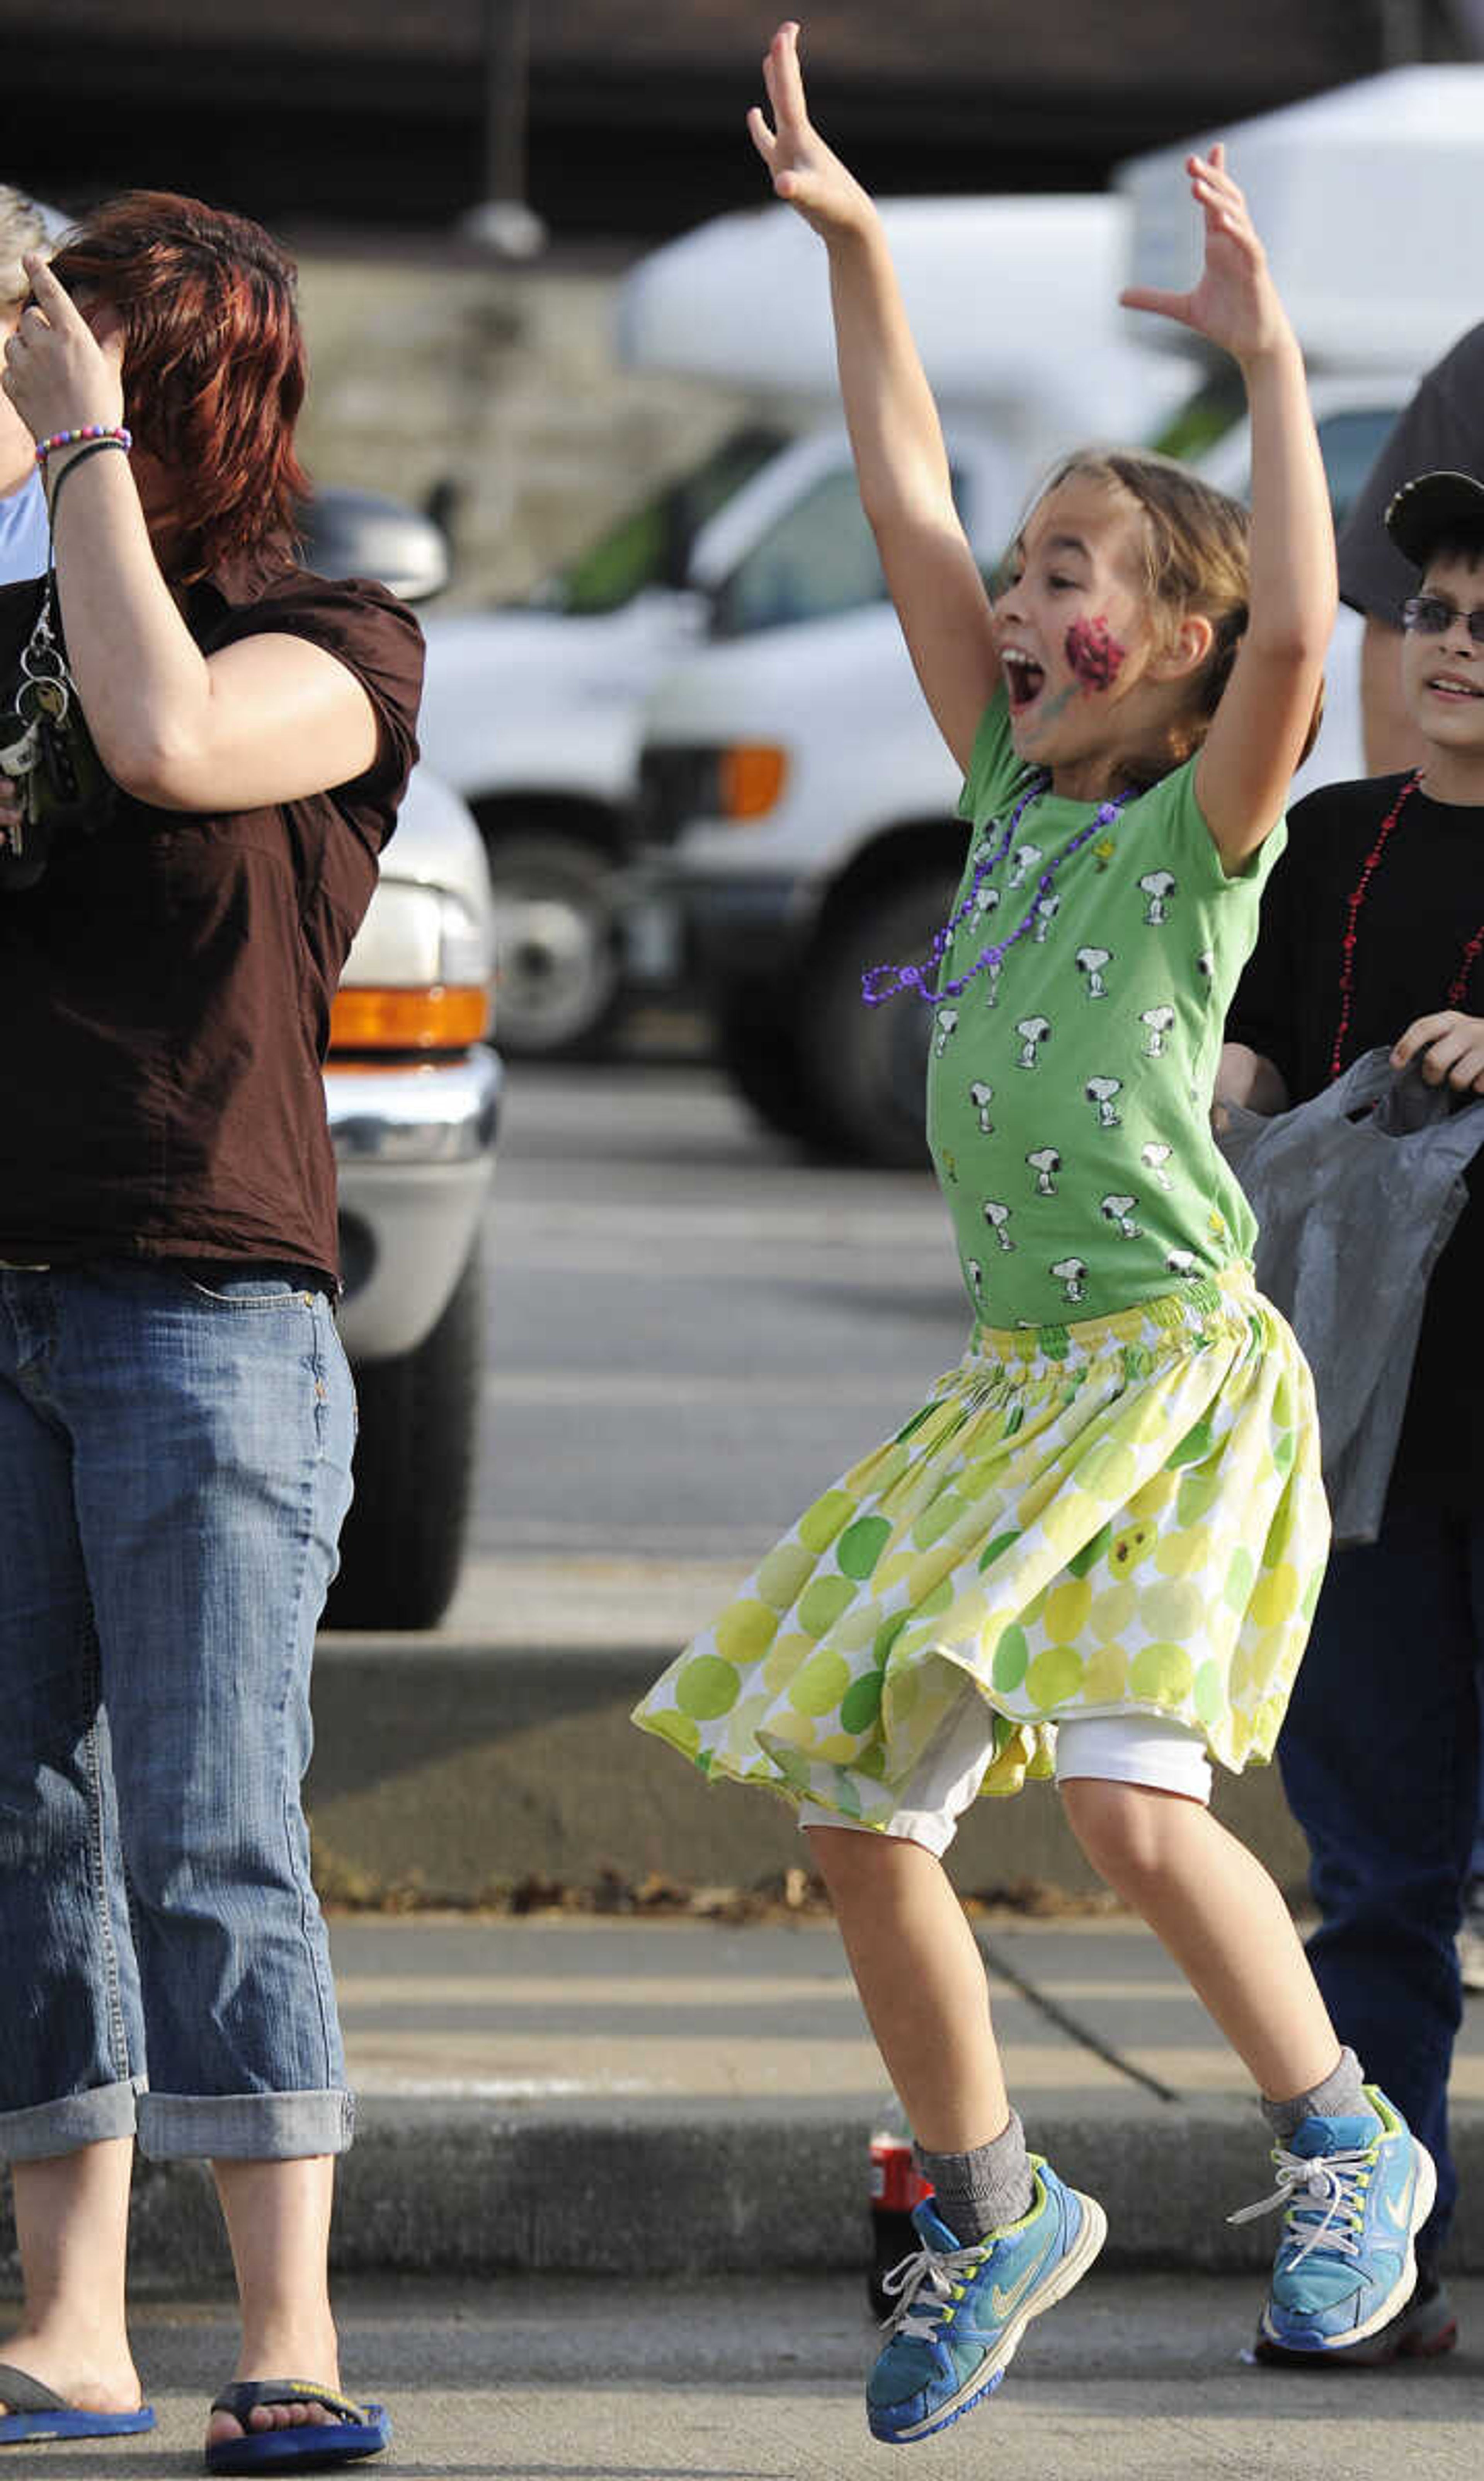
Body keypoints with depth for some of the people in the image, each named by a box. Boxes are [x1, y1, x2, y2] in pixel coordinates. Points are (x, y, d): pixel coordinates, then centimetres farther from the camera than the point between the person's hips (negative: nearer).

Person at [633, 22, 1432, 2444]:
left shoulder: (1205, 823, -4)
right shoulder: (1013, 791, 13)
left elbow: (1295, 623, -24)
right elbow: (909, 506, 13)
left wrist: (1269, 361, -24)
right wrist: (856, 244, 11)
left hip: (1176, 1368, -7)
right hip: (1004, 1381, 7)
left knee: (1131, 1794, -22)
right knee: (857, 1818, 4)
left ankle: (1344, 2136, -2)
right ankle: (991, 2209, 21)